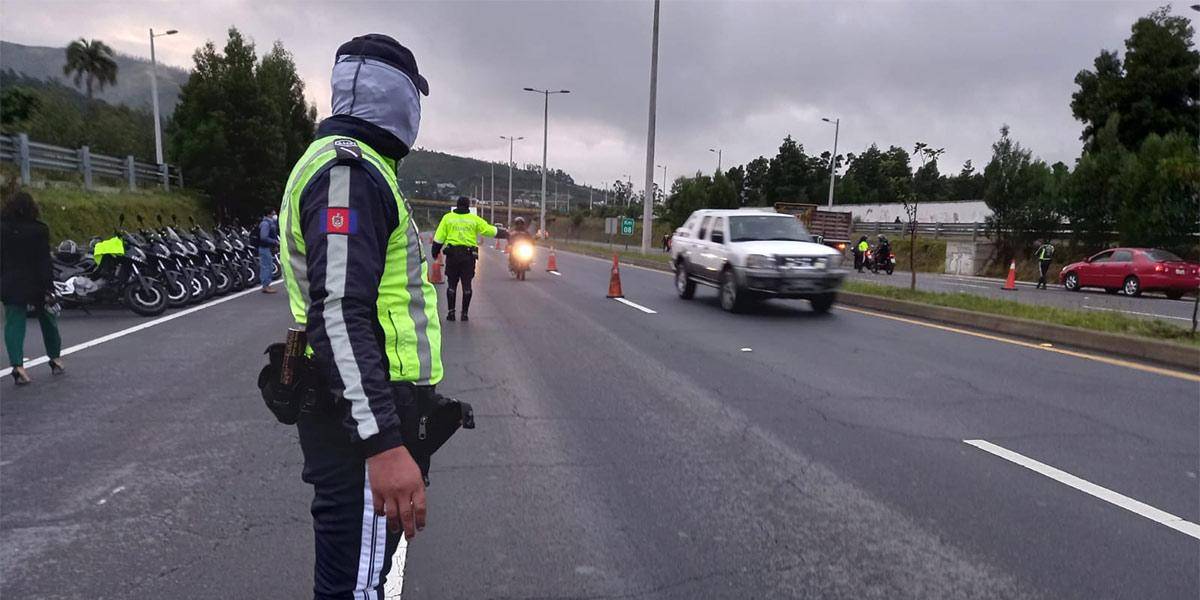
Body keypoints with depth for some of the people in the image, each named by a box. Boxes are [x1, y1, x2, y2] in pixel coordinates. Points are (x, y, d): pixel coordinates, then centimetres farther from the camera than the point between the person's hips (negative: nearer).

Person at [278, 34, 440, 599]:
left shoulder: (354, 165, 19)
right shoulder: (349, 168, -15)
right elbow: (339, 314, -26)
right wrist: (383, 444, -30)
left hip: (359, 410, 11)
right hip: (361, 418, -11)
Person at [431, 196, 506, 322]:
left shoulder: (448, 218, 5)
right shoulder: (474, 219, 4)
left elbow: (439, 238, 4)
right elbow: (491, 230, 7)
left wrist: (435, 253, 13)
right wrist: (507, 234, 18)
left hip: (452, 254, 0)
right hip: (469, 255, 0)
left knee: (451, 284, 8)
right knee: (466, 284, 6)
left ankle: (451, 312, 5)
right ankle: (465, 313, 6)